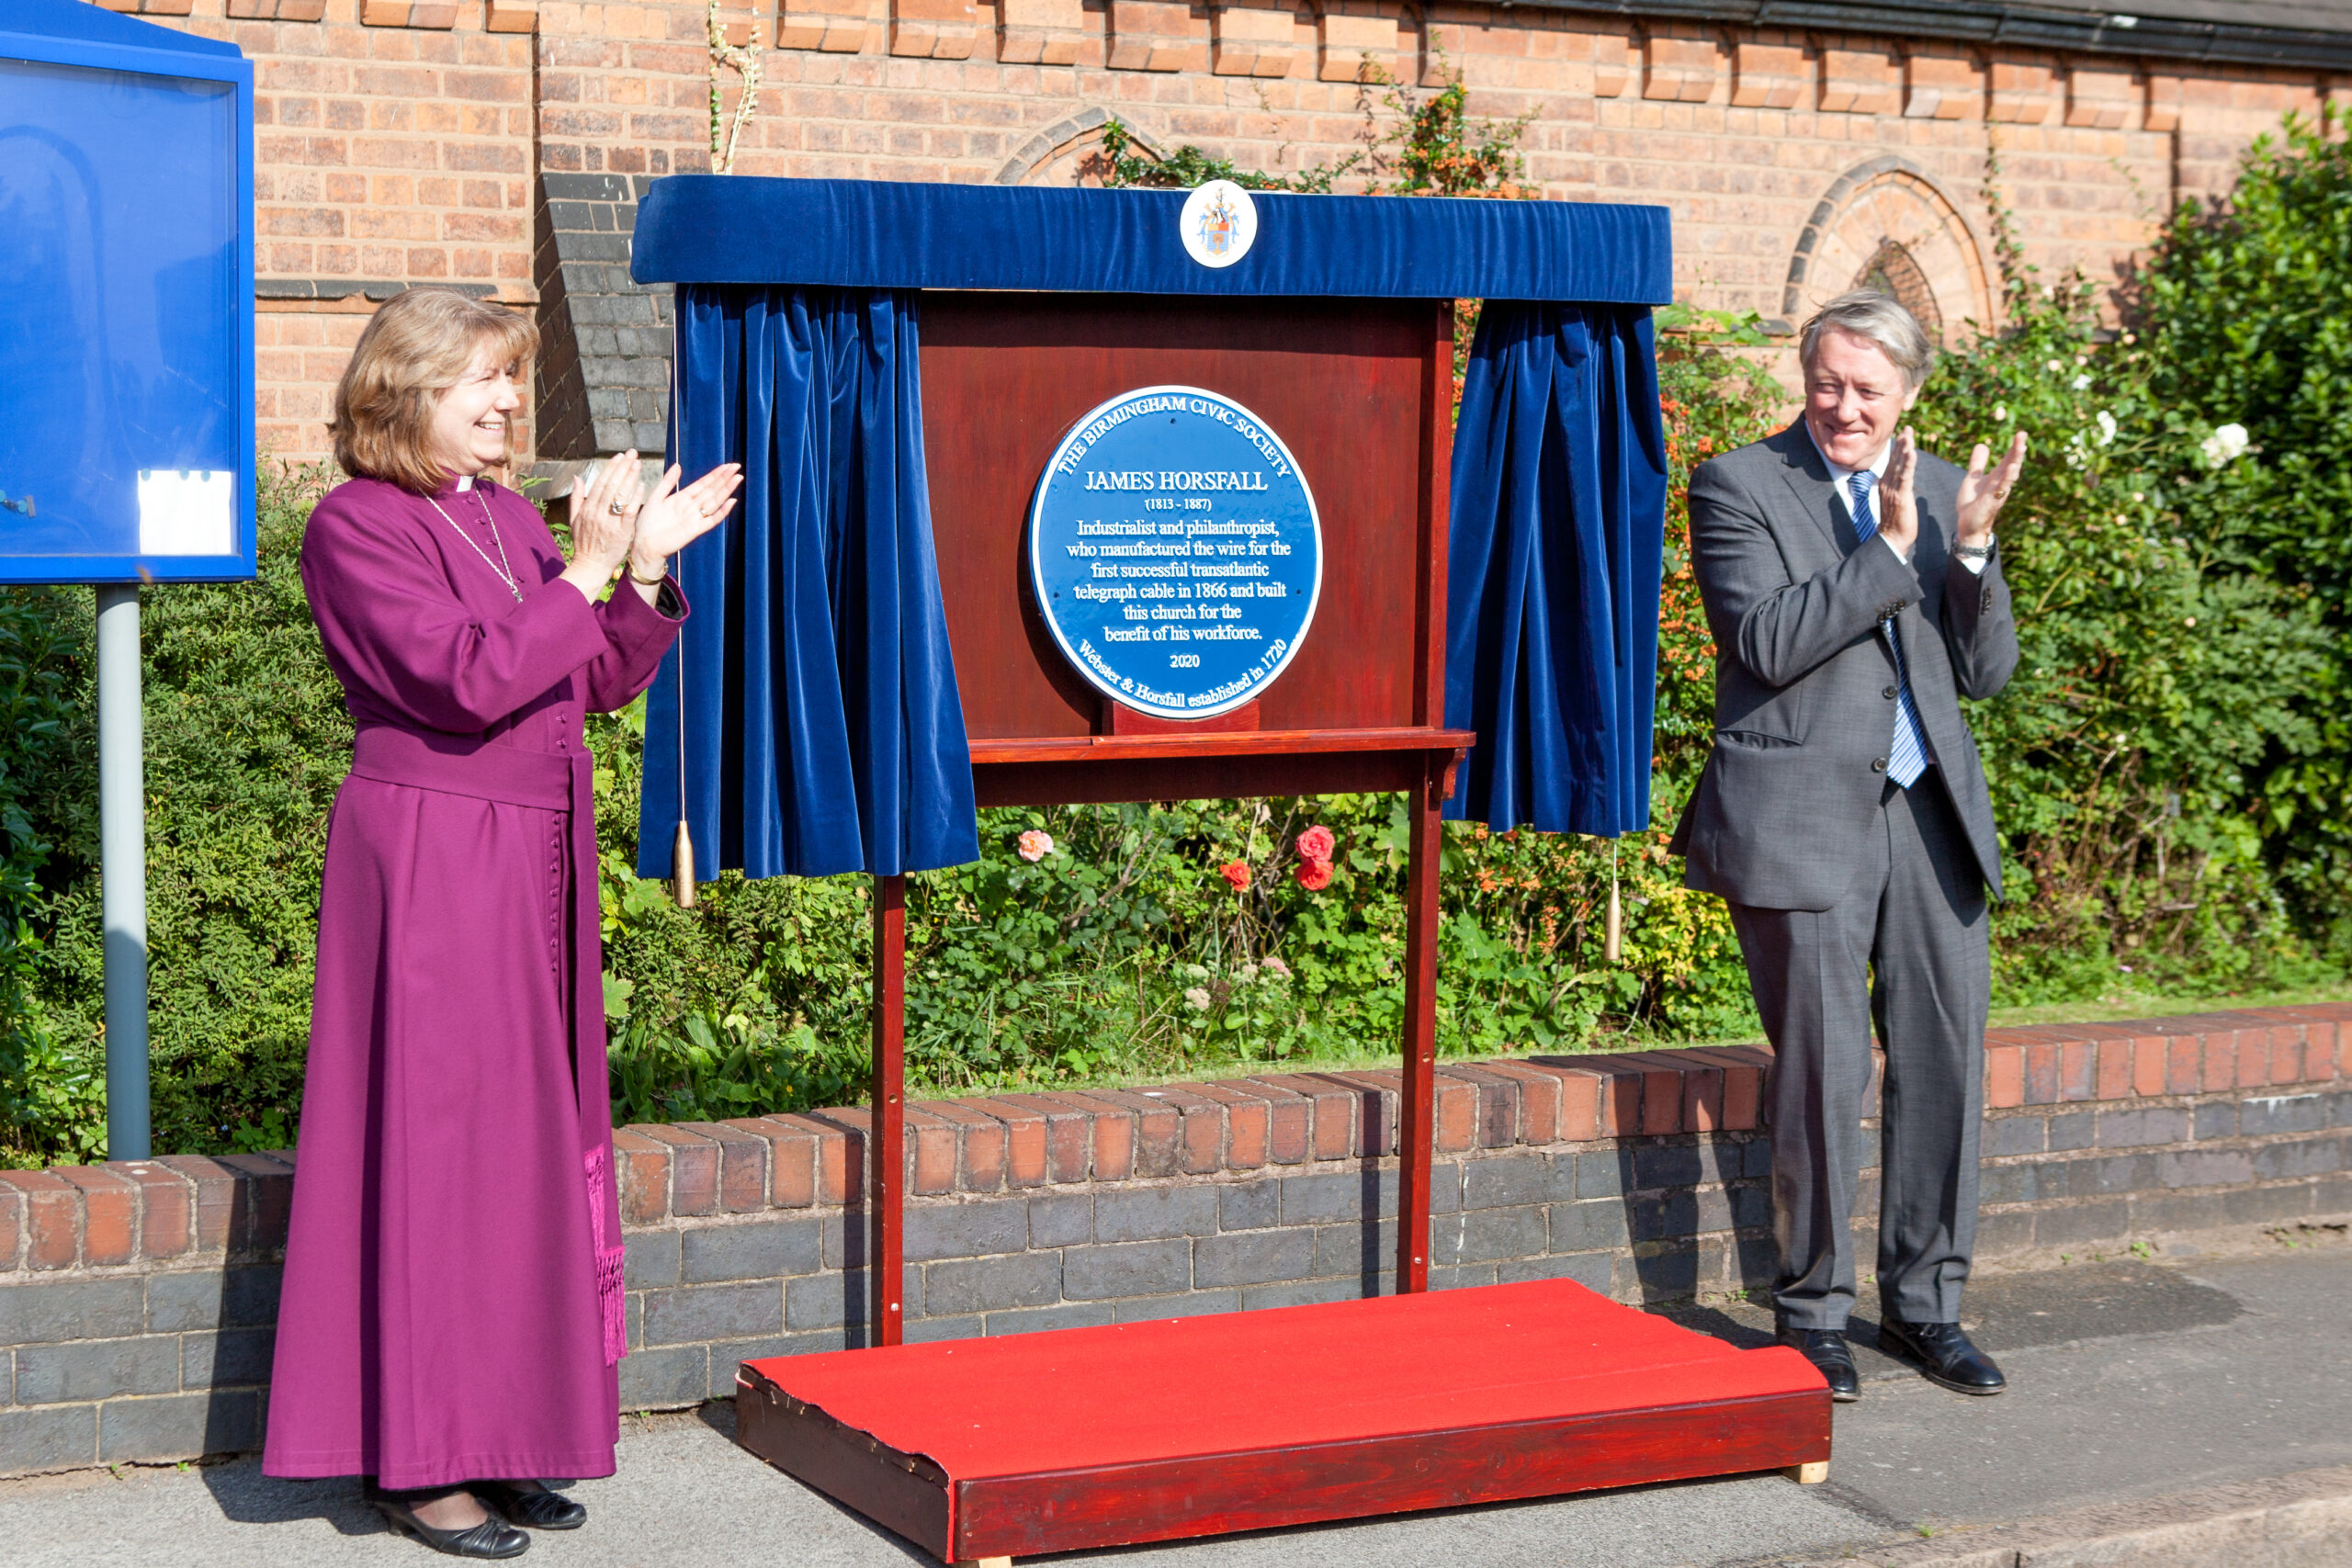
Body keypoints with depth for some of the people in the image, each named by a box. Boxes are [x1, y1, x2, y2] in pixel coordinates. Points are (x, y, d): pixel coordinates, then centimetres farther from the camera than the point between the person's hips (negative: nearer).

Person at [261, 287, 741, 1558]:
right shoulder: (354, 525, -10)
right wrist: (587, 573, -18)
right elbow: (469, 679, -21)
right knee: (434, 1137, -3)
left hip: (539, 857, 8)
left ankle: (498, 1430, 20)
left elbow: (604, 682, 13)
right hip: (429, 856, -8)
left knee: (527, 1135, 10)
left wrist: (649, 567, 0)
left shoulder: (509, 517, 13)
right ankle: (414, 1461, 6)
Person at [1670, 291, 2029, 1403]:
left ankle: (1924, 1303, 22)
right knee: (1824, 1067, -2)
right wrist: (1891, 549, -17)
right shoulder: (1738, 487, -2)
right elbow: (1766, 642, -15)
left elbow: (1987, 670, 8)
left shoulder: (1943, 489, 12)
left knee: (1945, 1058, 8)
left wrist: (1971, 547, -8)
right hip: (1801, 813, -5)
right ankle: (1812, 1312, 13)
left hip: (1931, 811, 5)